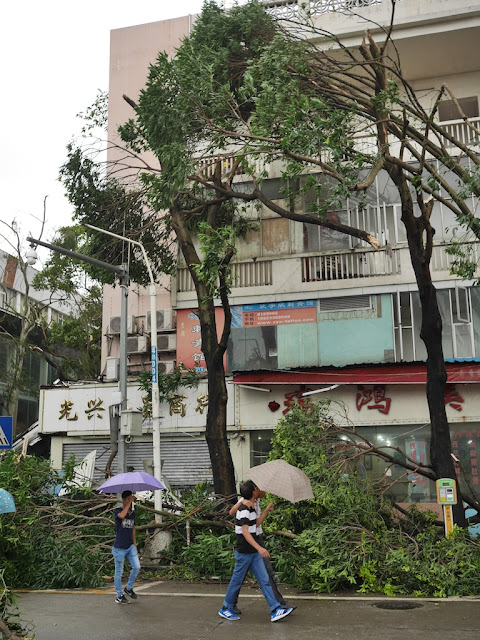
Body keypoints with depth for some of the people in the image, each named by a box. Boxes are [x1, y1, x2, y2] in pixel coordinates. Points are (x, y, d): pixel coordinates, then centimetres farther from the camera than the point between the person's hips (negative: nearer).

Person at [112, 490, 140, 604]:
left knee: (136, 567, -3)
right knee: (119, 572, 4)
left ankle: (129, 588, 19)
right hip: (119, 547, -5)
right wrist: (129, 503, -25)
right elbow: (122, 516, -32)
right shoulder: (117, 511, -7)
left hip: (130, 546, 5)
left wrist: (134, 545, 15)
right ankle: (119, 596, 15)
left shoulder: (132, 513, 11)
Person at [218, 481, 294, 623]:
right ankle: (225, 609, 20)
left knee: (264, 580, 3)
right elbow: (245, 532, -24)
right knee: (237, 581, 4)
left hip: (253, 553, 9)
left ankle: (275, 610, 2)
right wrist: (259, 548, -30)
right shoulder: (244, 510, -19)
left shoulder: (250, 509, 10)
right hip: (243, 552, -9)